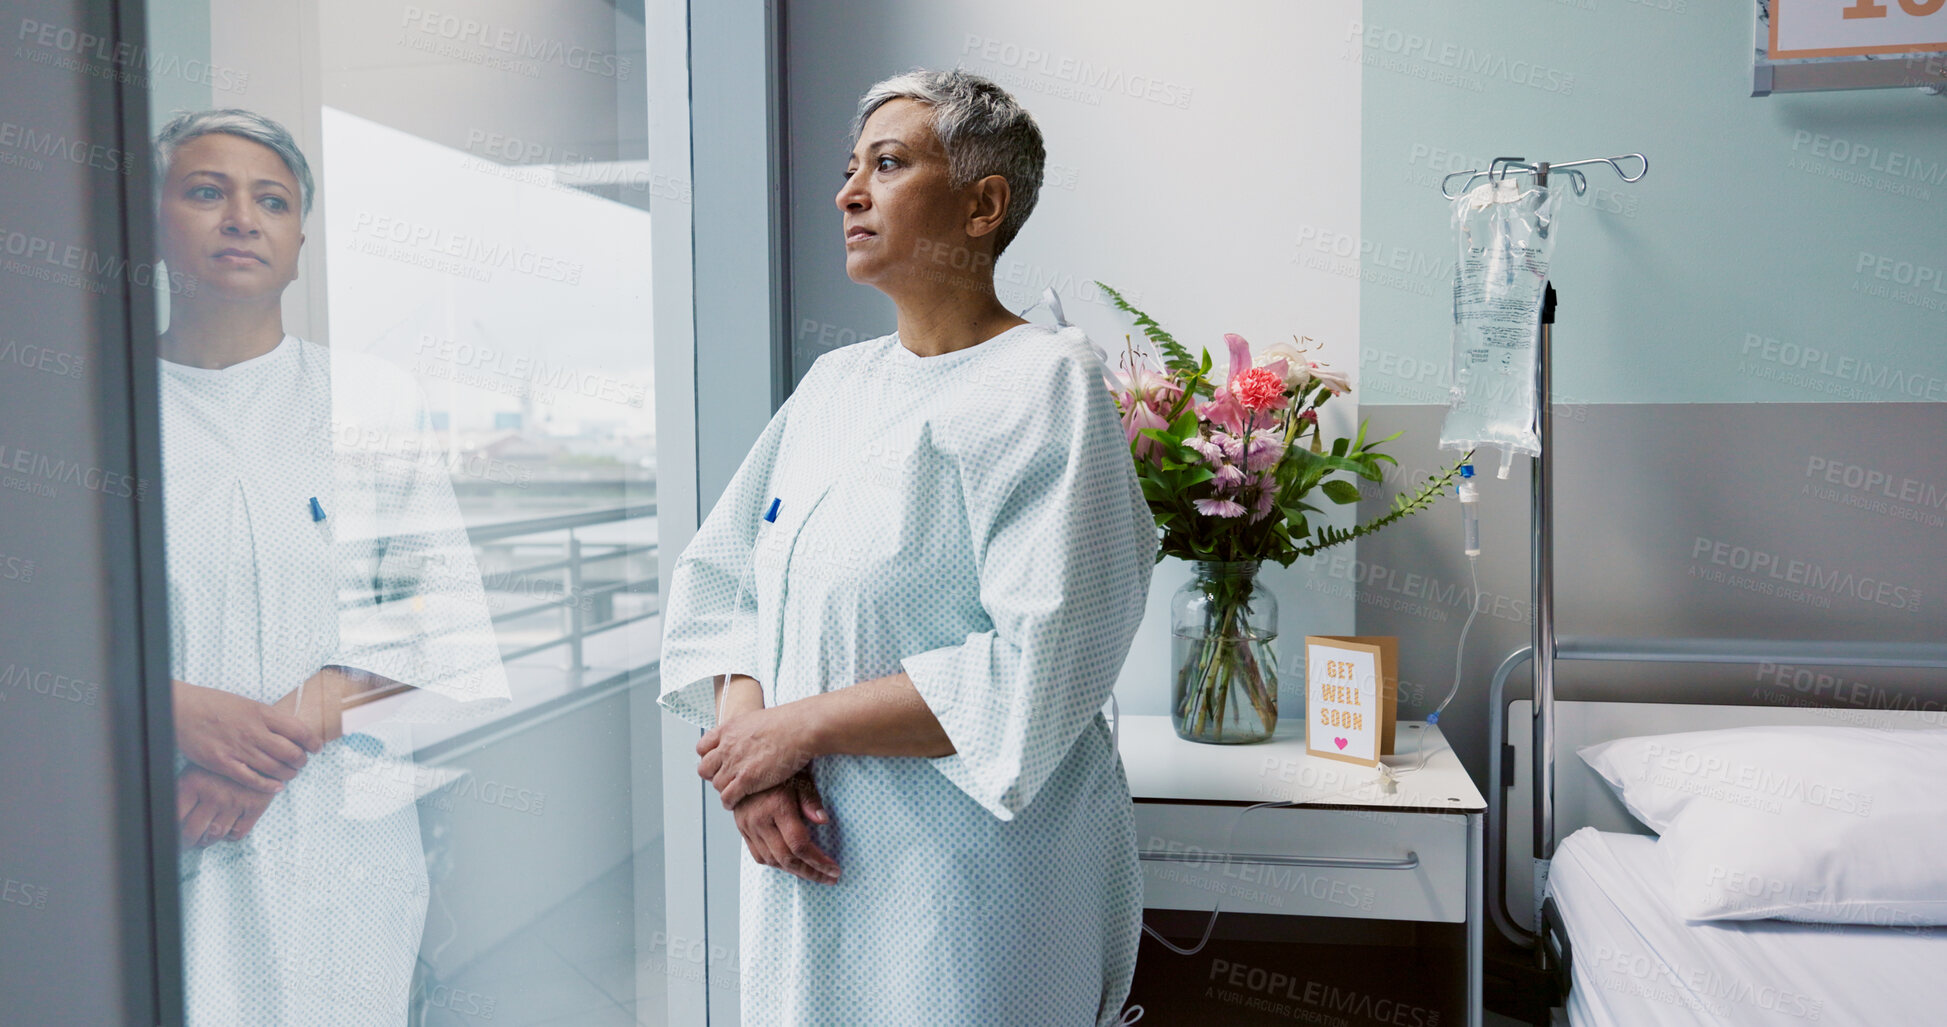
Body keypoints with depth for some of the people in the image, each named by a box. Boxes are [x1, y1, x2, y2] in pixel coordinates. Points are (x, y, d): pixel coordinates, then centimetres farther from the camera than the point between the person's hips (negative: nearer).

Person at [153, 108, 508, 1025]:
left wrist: (300, 722, -13)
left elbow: (433, 602, -1)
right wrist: (184, 711, -16)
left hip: (335, 822, 1)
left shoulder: (371, 403, 5)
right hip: (149, 837, 0)